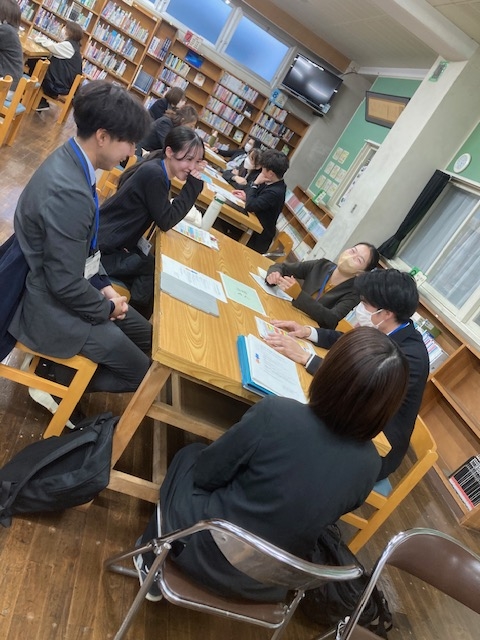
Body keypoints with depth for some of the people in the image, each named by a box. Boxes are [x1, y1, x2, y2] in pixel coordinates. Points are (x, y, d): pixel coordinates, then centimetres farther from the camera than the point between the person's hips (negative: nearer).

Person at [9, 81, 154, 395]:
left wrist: (104, 283, 4)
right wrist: (107, 308, -11)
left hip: (69, 285, 9)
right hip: (55, 306, -9)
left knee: (147, 336, 19)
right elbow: (66, 286, -27)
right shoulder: (68, 191, -33)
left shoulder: (72, 160, -3)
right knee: (140, 372, 1)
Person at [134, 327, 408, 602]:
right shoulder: (370, 464, -16)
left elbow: (205, 473, -15)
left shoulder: (276, 414, -31)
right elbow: (326, 516, 3)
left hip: (207, 552, -4)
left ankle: (152, 567, 37)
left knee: (190, 456, 22)